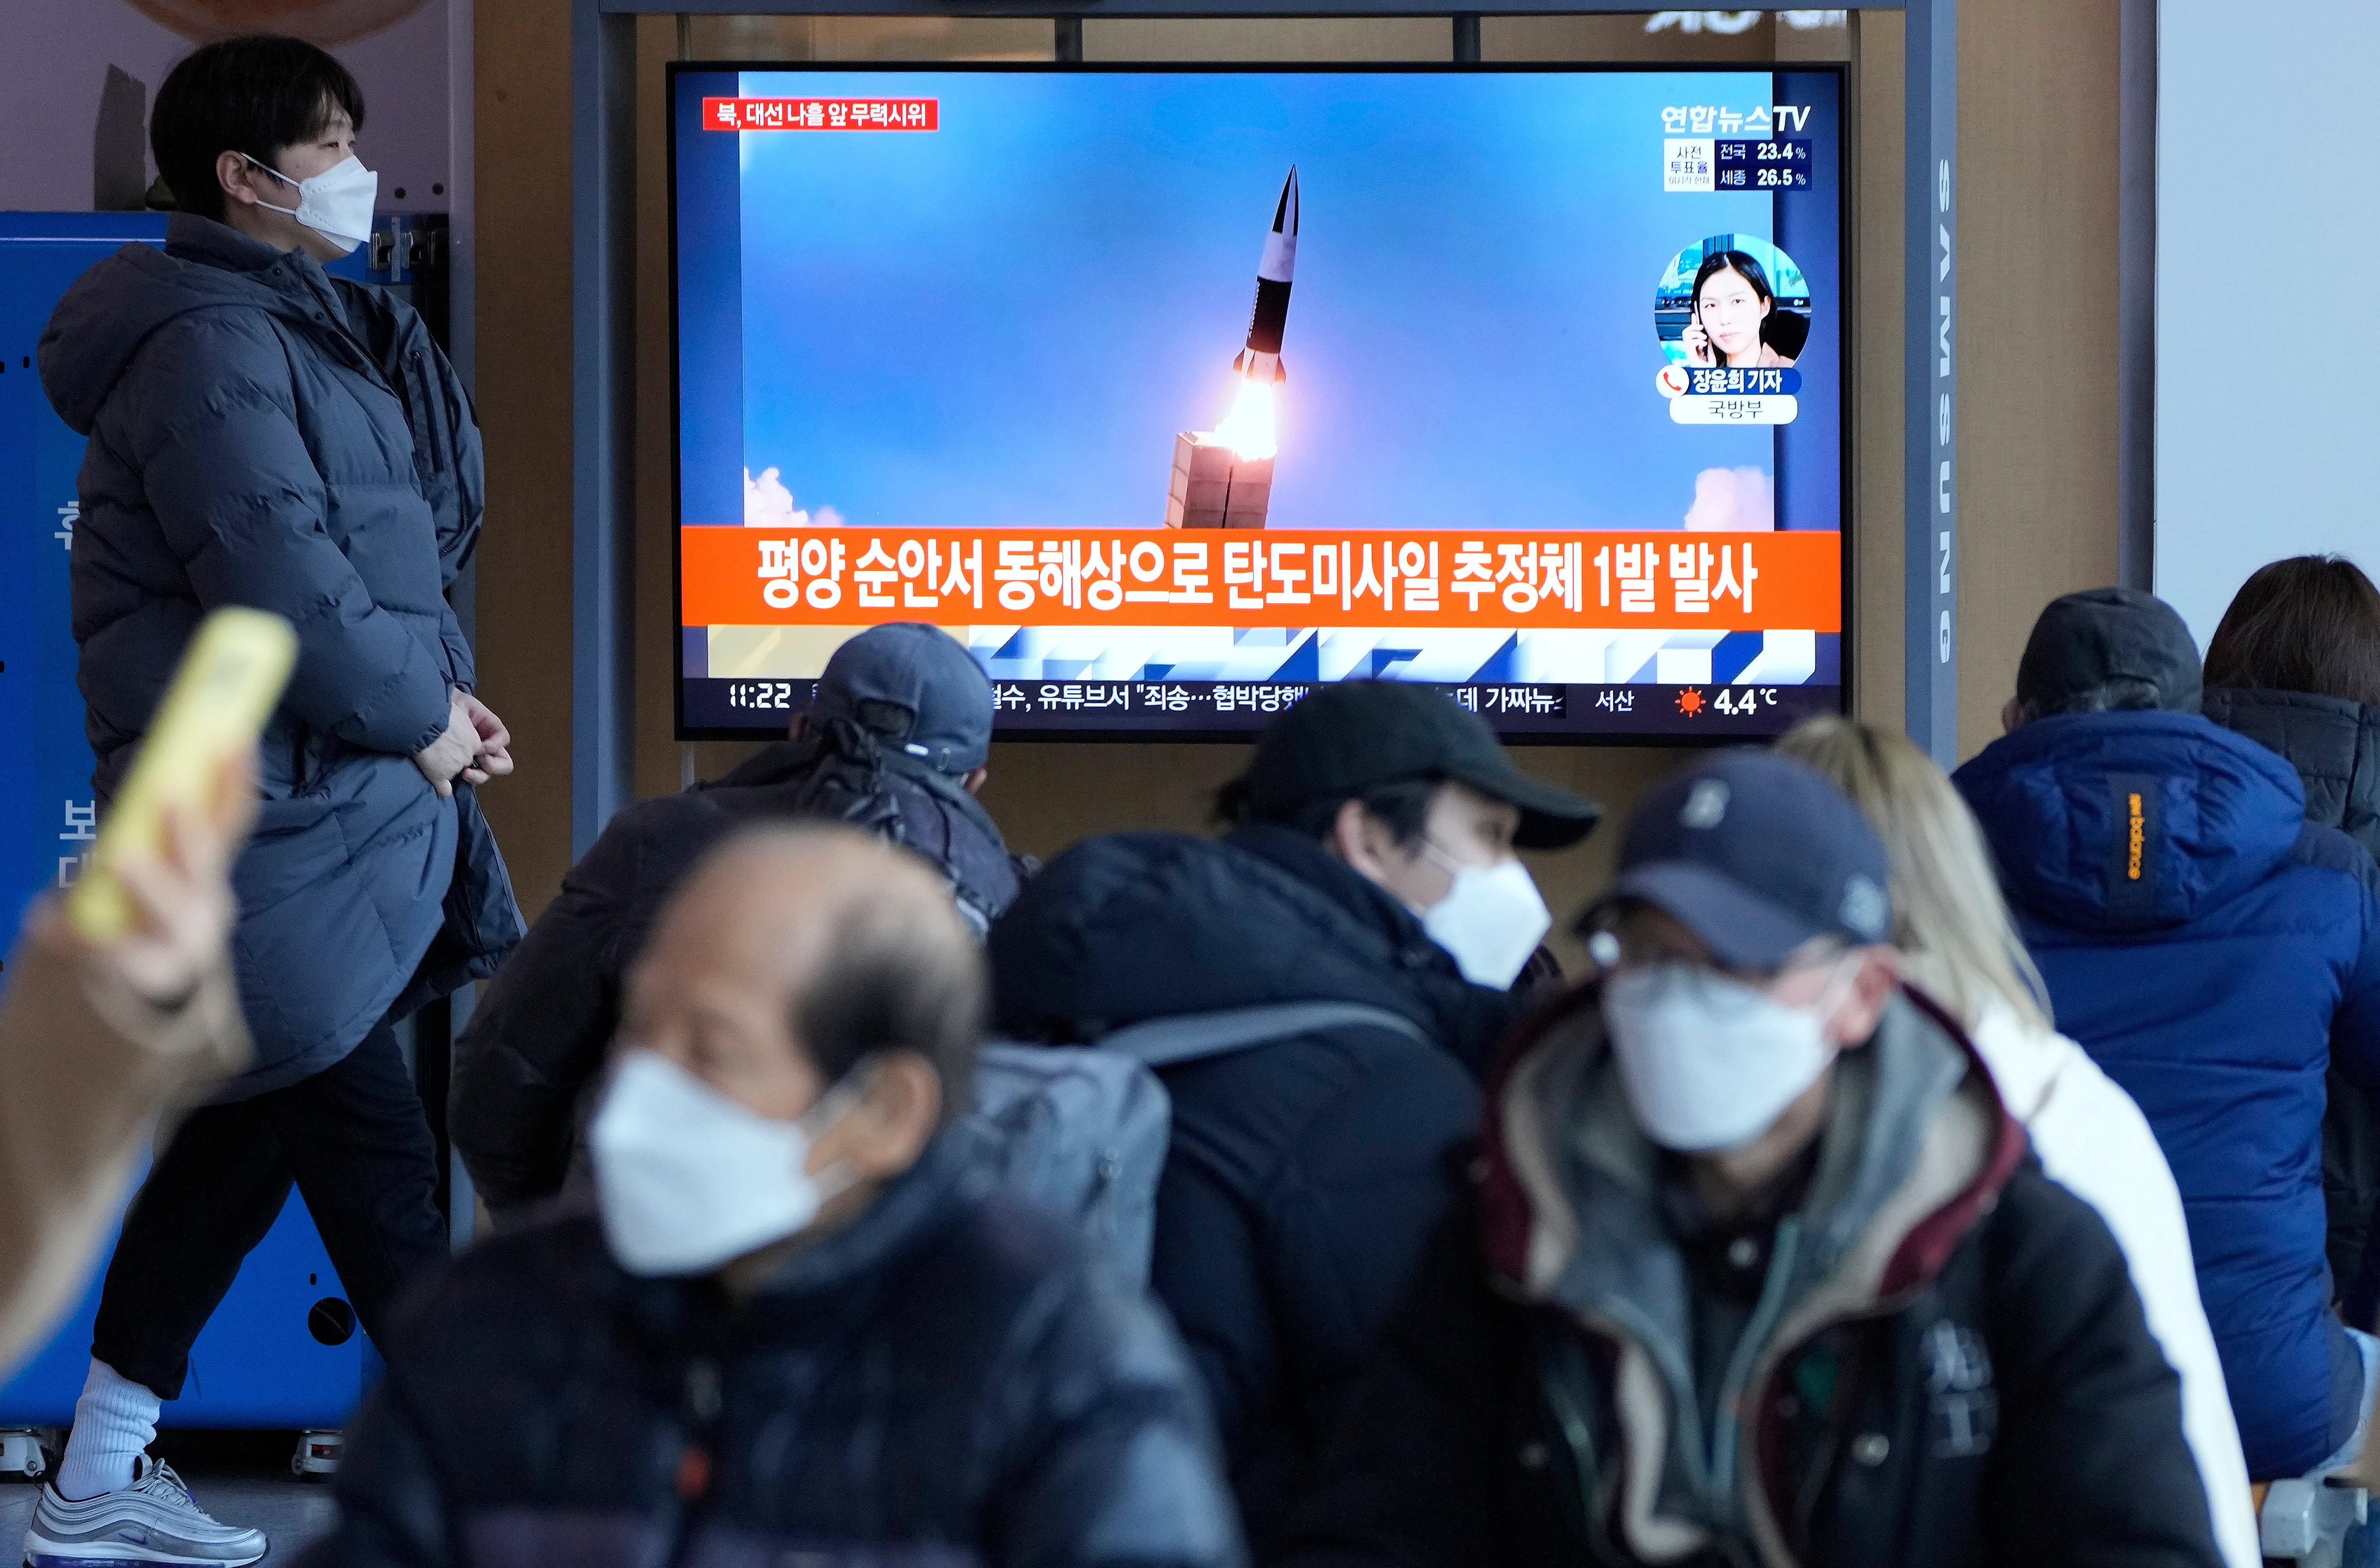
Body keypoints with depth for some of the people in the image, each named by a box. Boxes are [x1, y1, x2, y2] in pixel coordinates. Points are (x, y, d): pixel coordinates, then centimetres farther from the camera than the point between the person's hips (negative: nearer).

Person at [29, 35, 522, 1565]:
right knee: (381, 1166, -6)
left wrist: (436, 697, 5)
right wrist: (422, 717, -11)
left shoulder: (310, 333, 17)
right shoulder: (212, 347, -15)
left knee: (245, 1134, 15)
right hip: (276, 835, -11)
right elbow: (283, 588, -23)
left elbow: (398, 545, 21)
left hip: (347, 810, 11)